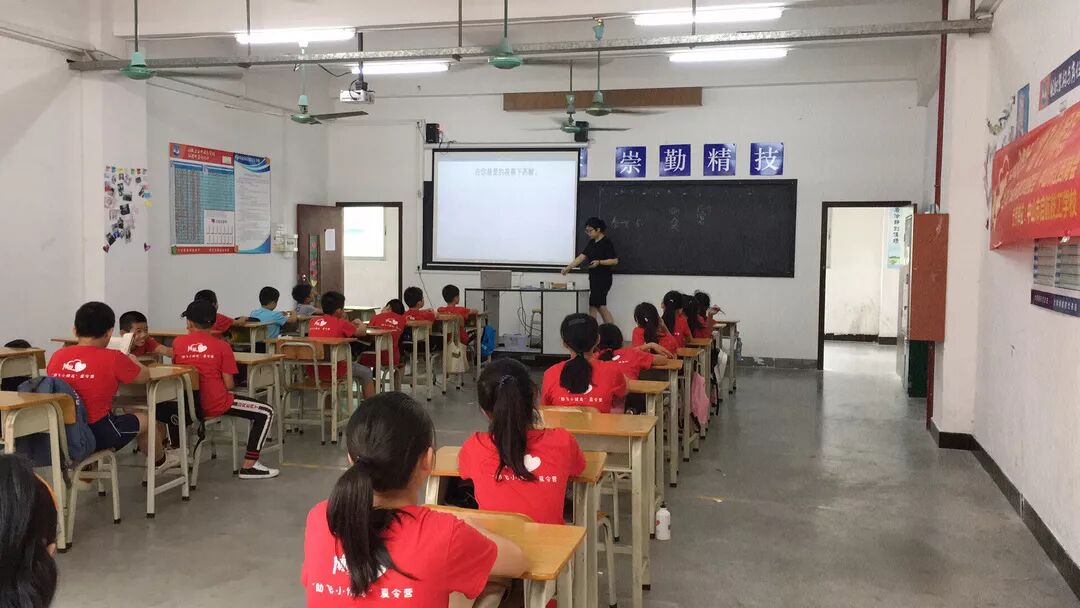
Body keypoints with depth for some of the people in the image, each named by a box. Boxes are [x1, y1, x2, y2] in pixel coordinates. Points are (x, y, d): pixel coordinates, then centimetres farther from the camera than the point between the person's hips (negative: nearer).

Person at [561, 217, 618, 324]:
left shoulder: (607, 243, -13)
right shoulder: (591, 243, 11)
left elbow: (615, 260, -15)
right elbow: (582, 256, 8)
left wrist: (599, 262, -26)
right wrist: (569, 267, -1)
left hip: (603, 279, -9)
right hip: (594, 278, 9)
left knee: (593, 306, -7)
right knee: (601, 307, 9)